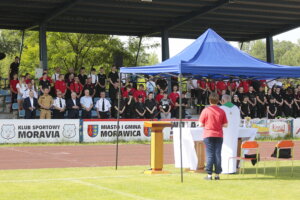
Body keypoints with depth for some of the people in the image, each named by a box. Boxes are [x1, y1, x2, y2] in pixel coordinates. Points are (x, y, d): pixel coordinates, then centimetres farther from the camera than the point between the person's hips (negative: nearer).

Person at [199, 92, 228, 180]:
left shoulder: (206, 110, -7)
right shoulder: (222, 111, 0)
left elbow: (200, 124, -5)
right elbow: (225, 125, 2)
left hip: (208, 135, -2)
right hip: (219, 135, 2)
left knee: (209, 155, 1)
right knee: (217, 154, 5)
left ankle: (209, 174, 1)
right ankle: (217, 174, 7)